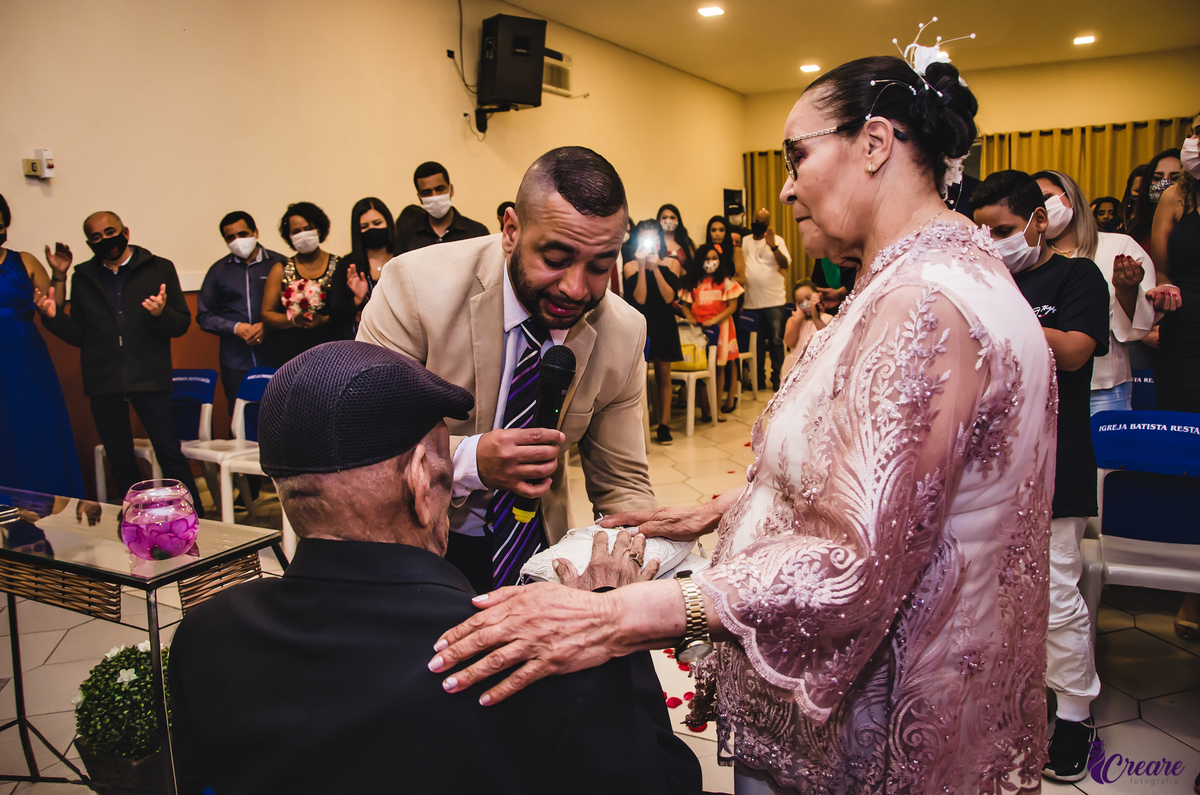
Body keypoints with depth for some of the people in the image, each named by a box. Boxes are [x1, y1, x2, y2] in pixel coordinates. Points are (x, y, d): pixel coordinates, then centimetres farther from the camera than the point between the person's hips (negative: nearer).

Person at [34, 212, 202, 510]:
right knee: (120, 461, 10)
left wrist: (161, 313, -22)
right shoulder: (83, 277, 14)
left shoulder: (159, 269, 4)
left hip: (148, 378, -4)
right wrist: (52, 315, -4)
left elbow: (182, 323, -2)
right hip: (103, 382, 4)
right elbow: (78, 334, 13)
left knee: (170, 454, -6)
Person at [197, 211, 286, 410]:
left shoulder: (278, 264, 5)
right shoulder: (218, 270, 13)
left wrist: (267, 325, -13)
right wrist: (235, 327, -5)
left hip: (274, 359, -2)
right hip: (235, 363, 2)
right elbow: (205, 316, 11)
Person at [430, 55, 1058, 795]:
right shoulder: (950, 266, 9)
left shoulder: (925, 302, -27)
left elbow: (854, 565, -33)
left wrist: (618, 616, -36)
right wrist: (719, 510, 7)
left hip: (867, 728, -9)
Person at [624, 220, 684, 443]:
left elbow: (669, 297, -11)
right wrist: (642, 266, -15)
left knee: (663, 375, 5)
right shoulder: (631, 266, -1)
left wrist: (655, 267, -16)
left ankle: (664, 425, 10)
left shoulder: (671, 264, 2)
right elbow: (639, 299, -14)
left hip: (664, 324, 1)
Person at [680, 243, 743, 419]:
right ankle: (704, 405, -1)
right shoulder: (692, 282, 8)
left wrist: (715, 320, -14)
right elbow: (685, 305, 10)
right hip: (698, 328, 1)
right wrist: (690, 319, -10)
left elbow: (732, 306, -2)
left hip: (721, 325, -1)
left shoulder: (726, 280, 3)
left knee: (719, 366, -2)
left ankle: (716, 406, 3)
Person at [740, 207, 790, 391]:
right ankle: (759, 377, 19)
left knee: (776, 341, -3)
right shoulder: (745, 241, 12)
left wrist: (773, 246, -25)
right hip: (752, 302, 3)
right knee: (757, 342, 10)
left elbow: (785, 263, -12)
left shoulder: (777, 241, 2)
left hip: (773, 301, -3)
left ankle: (776, 378, 5)